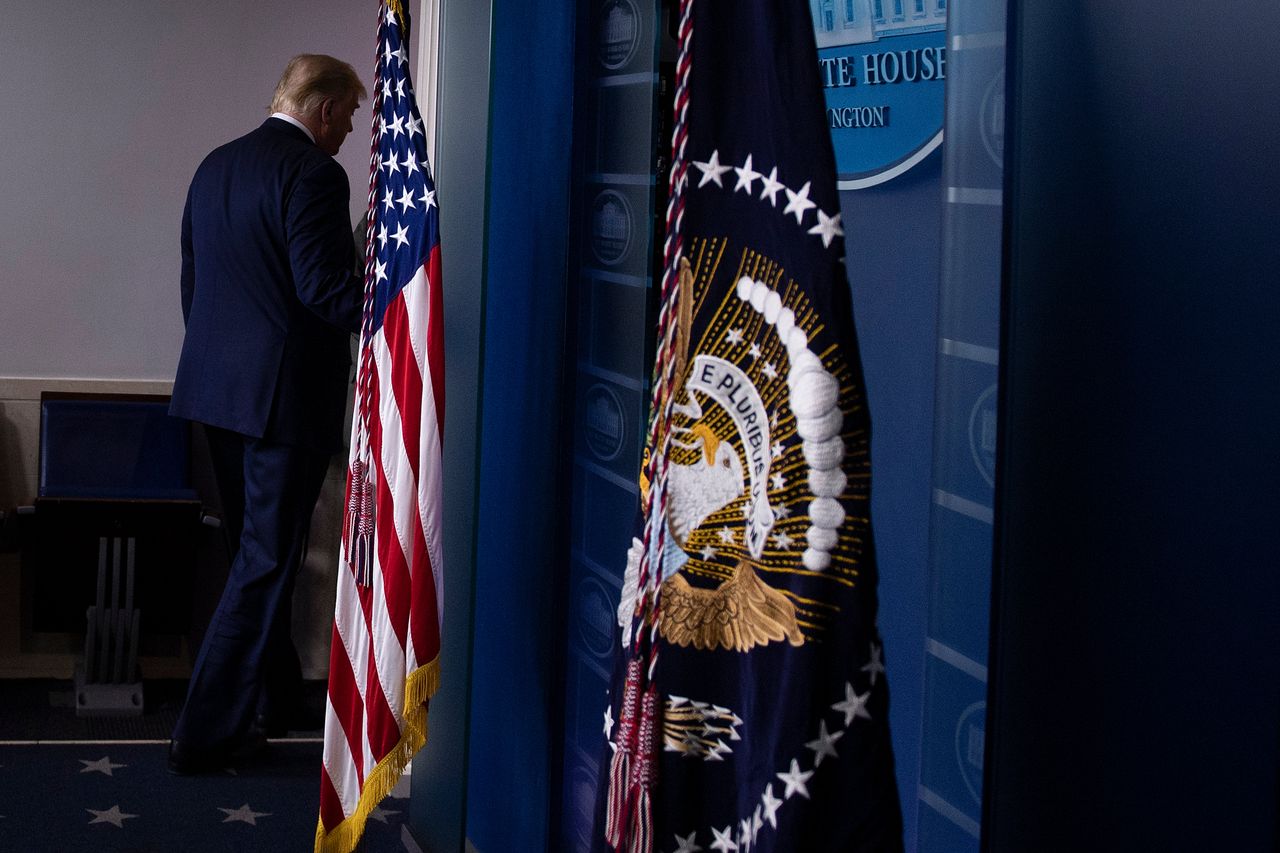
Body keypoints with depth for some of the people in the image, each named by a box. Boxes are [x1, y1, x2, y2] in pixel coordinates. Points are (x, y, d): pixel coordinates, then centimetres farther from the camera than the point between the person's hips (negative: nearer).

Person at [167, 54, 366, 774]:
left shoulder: (216, 166, 12)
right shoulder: (314, 174, -15)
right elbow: (325, 290, -22)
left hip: (217, 388, 9)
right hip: (285, 392, -9)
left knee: (257, 548, 21)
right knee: (267, 561, -1)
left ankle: (274, 695, 35)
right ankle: (207, 731, 2)